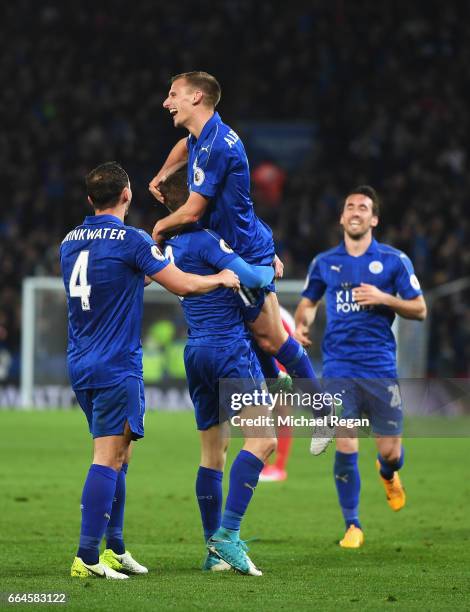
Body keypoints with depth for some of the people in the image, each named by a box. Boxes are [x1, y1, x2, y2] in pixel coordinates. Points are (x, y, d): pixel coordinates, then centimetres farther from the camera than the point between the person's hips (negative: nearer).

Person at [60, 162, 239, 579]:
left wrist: (143, 275, 37)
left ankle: (115, 549, 19)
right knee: (108, 458, -9)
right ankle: (87, 557, -14)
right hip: (117, 368, -8)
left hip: (81, 367, 8)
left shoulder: (70, 242, 11)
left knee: (118, 455, 17)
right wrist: (222, 278, 10)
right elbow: (183, 285, -7)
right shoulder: (131, 240, -11)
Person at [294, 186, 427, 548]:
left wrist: (383, 299, -12)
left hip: (380, 366, -1)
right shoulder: (324, 263, 10)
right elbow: (308, 302, 24)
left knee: (390, 452, 0)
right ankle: (353, 526, 4)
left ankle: (388, 474, 40)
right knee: (345, 447, -10)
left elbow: (420, 310, 3)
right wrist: (303, 324, 2)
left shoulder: (394, 260, 3)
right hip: (339, 366, 1)